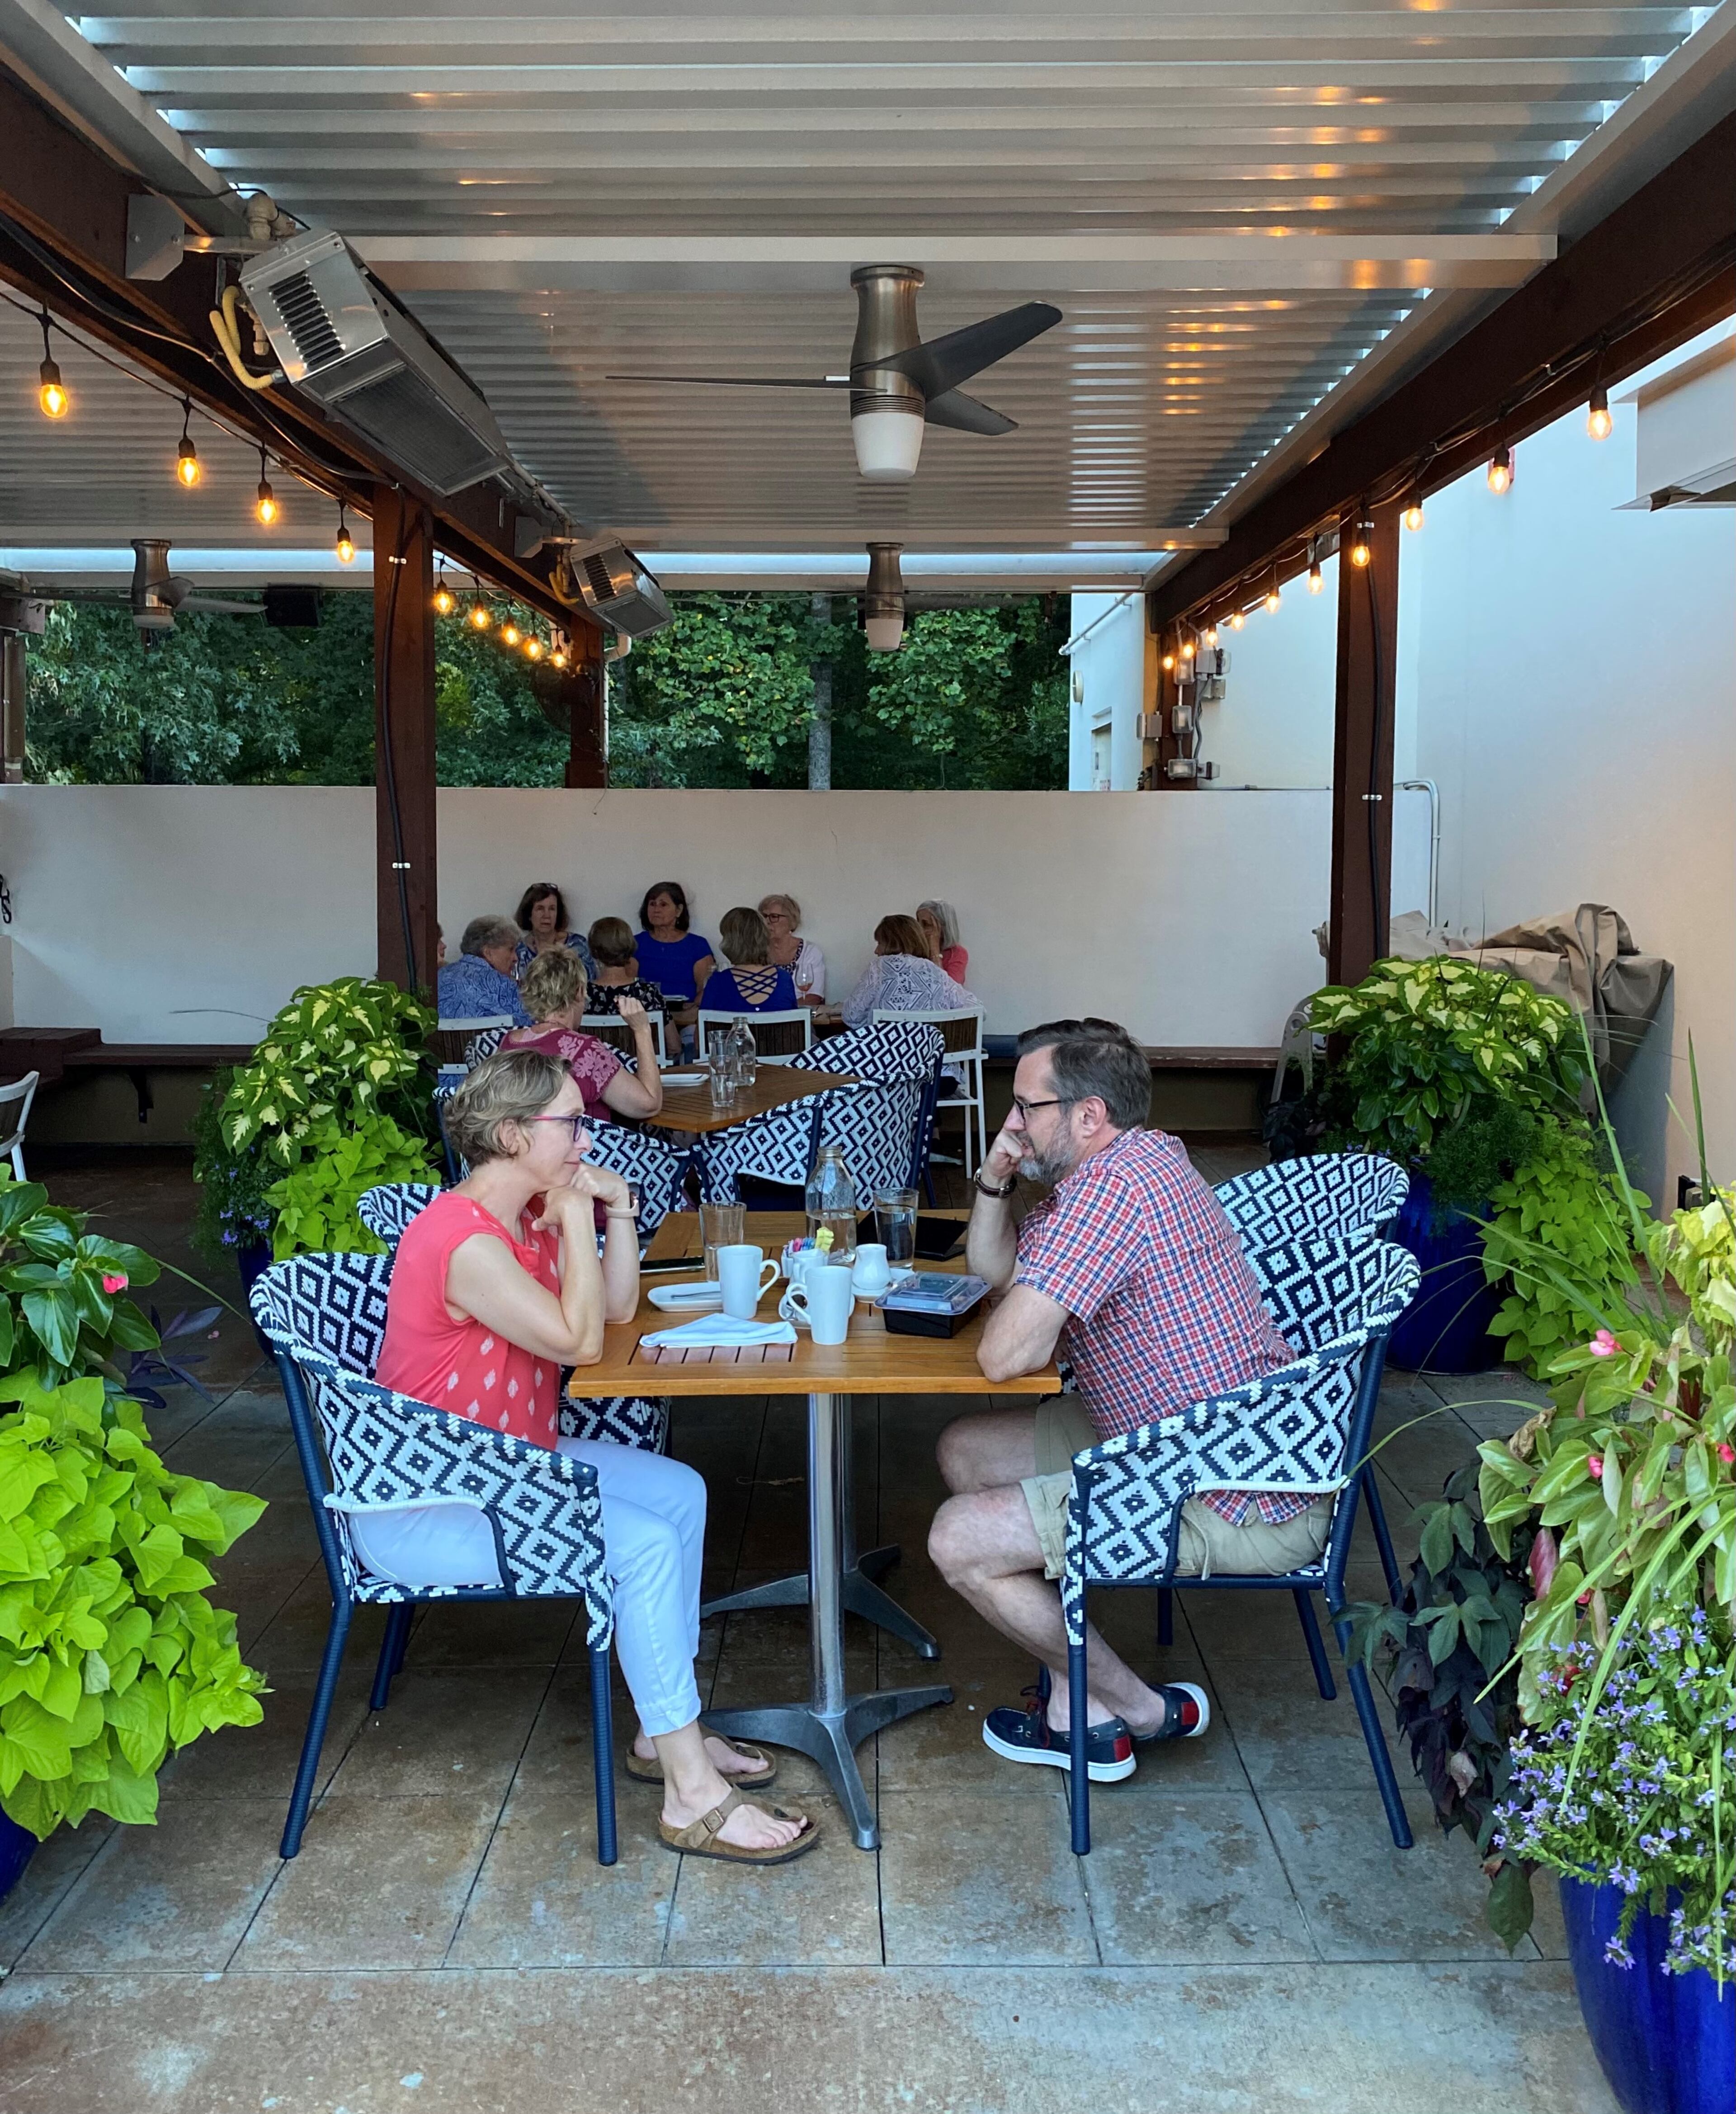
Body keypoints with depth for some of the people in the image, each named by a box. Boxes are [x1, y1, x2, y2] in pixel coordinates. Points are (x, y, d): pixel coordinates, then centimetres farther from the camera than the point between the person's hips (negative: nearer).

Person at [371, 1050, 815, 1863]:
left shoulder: (530, 1215, 4)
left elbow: (619, 1307, 12)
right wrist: (576, 1217, -19)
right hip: (420, 1509, -11)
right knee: (647, 1546, -21)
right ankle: (692, 1796, -10)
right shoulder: (465, 1241, -27)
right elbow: (579, 1342, -26)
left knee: (681, 1492, 6)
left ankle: (666, 1731, 15)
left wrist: (617, 1211, -2)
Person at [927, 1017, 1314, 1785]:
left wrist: (1025, 1315, -5)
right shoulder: (1138, 1161, 10)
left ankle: (1142, 1710, 11)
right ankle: (1078, 1709, 15)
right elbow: (994, 1268, 21)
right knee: (966, 1450, 14)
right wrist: (995, 1178, 2)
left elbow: (1006, 1355, -27)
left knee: (959, 1541, -10)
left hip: (1239, 1510, -11)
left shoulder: (1111, 1183, -24)